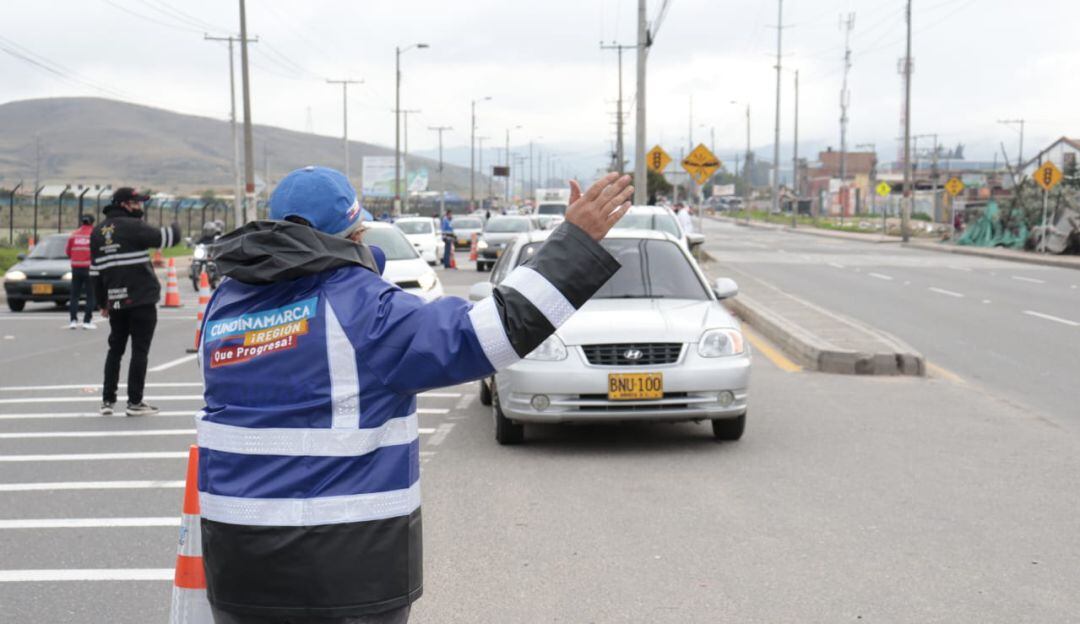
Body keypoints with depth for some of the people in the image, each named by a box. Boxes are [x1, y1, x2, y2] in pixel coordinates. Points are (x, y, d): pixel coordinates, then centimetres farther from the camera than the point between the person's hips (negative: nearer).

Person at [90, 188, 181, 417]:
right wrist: (175, 228, 9)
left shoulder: (98, 232, 11)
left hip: (116, 301, 7)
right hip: (141, 299, -7)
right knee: (139, 350, 0)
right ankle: (135, 402, 2)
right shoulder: (132, 226, -12)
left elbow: (96, 270, 14)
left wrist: (102, 302, 20)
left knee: (115, 349, 16)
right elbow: (165, 238, -15)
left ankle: (108, 400, 16)